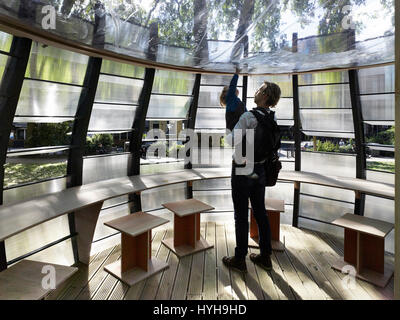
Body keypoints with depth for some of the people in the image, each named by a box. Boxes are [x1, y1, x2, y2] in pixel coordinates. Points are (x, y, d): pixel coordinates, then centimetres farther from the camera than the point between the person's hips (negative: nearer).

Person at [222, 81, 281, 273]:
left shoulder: (248, 117, -19)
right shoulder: (272, 118, 4)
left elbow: (232, 141, -20)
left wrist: (229, 135, 2)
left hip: (243, 169, -7)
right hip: (261, 169, 7)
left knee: (241, 215, 2)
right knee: (260, 212, 15)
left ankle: (239, 260, 15)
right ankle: (265, 257, 26)